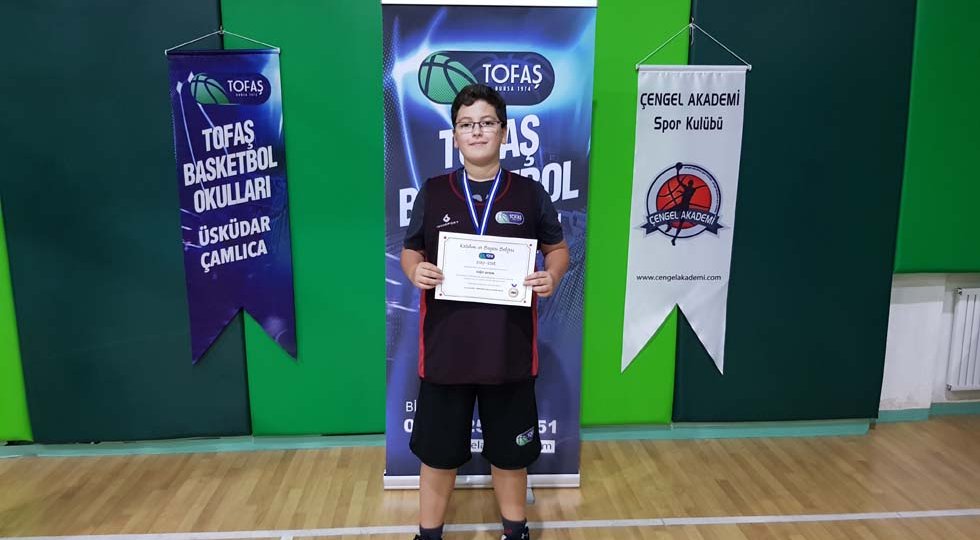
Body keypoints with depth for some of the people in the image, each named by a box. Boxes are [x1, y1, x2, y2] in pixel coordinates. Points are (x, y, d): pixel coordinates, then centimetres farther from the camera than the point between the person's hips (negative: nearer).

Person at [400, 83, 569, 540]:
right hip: (446, 348, 0)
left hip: (509, 349, 0)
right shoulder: (432, 192, 1)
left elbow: (558, 248, 9)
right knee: (437, 450, 13)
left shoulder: (530, 193, 0)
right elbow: (410, 252, 9)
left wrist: (553, 275, -12)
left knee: (509, 450, 16)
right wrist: (415, 272, -13)